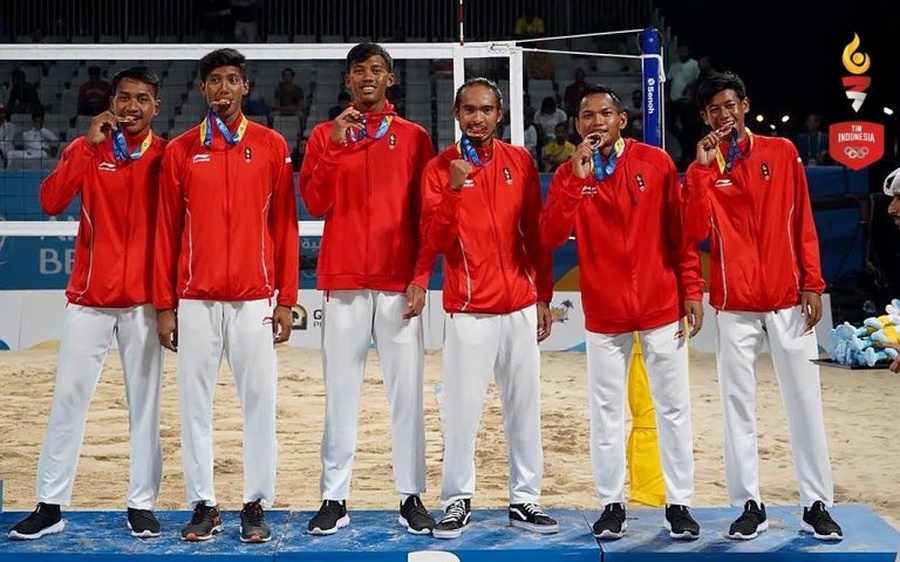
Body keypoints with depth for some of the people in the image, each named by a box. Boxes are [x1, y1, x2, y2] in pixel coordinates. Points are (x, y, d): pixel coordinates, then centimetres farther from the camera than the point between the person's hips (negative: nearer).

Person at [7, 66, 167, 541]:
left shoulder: (166, 156, 3)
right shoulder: (86, 148, 5)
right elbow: (51, 202, -9)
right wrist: (88, 145, -14)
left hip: (144, 300, 0)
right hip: (89, 297, 1)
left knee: (144, 402, 3)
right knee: (68, 399, 1)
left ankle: (142, 504, 10)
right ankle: (50, 506, 7)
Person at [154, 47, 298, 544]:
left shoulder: (271, 146, 5)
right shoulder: (181, 150, 7)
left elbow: (285, 225, 4)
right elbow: (167, 231, 7)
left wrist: (286, 299, -1)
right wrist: (164, 305, 3)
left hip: (254, 298, -1)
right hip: (195, 299, 1)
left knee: (258, 401, 1)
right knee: (195, 403, 4)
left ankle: (256, 504, 10)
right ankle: (203, 504, 13)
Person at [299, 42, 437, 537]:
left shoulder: (414, 137, 8)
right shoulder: (325, 135, 10)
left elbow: (427, 214, 5)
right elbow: (316, 204, -1)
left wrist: (421, 277, -4)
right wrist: (336, 146, -11)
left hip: (399, 284, 0)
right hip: (343, 281, 0)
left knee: (407, 391, 1)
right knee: (340, 392, 1)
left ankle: (412, 497, 7)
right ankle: (334, 498, 5)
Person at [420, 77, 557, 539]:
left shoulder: (520, 162, 7)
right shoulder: (439, 168, -1)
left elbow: (535, 233, 10)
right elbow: (435, 241, -10)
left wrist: (543, 296, 8)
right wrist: (453, 189, -23)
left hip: (521, 306, 3)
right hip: (468, 309, -3)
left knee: (524, 406, 8)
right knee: (461, 409, -2)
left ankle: (525, 500, 16)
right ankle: (457, 501, 9)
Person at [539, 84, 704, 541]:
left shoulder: (656, 162, -1)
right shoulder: (569, 174, 0)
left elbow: (680, 230, 3)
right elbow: (550, 237, -13)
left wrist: (692, 290, 0)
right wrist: (577, 179, -19)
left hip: (661, 306, 0)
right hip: (604, 313, 0)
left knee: (673, 408, 5)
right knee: (606, 412, 4)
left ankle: (679, 504, 14)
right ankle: (612, 505, 13)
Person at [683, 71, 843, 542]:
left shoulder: (782, 152, 5)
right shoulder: (704, 167, 4)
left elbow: (803, 222, 6)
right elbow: (692, 233, -10)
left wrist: (812, 282, 0)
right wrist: (703, 168, -14)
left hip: (788, 299, 0)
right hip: (734, 304, 0)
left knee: (804, 402, 3)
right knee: (738, 406, 3)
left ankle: (817, 504, 9)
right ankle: (750, 505, 11)